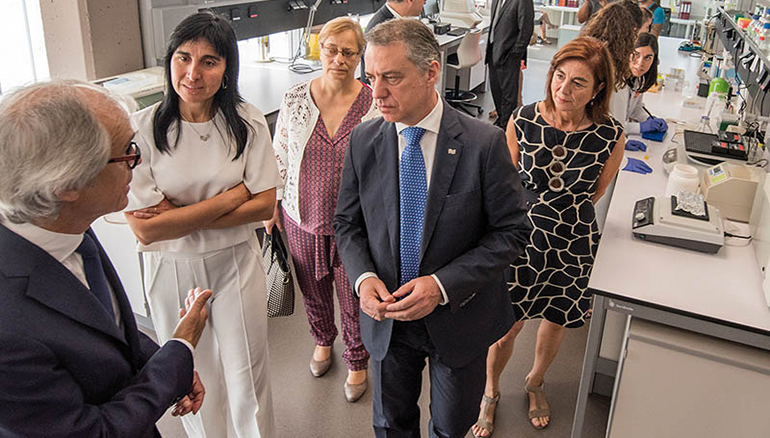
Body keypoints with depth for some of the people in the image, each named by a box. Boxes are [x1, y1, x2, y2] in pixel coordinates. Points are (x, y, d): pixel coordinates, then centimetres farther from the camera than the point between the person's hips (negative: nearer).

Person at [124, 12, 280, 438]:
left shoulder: (247, 123, -8)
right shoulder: (142, 129, -14)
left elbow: (263, 206, -9)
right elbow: (145, 229, -18)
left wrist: (181, 217, -17)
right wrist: (230, 197, -16)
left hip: (235, 262, 1)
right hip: (172, 271, 0)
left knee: (247, 375, 11)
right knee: (193, 376, 18)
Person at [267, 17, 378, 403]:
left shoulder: (375, 104, -11)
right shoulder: (295, 99, -6)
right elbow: (280, 156, 4)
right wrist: (272, 205, 6)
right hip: (303, 219, 2)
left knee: (353, 299, 12)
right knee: (313, 291, 22)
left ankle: (357, 363, 39)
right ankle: (323, 341, 53)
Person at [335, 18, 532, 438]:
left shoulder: (484, 143, -18)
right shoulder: (363, 141, -7)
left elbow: (512, 230, -14)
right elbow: (347, 222, 2)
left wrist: (443, 285, -23)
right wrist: (363, 277, -17)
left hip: (459, 320, -2)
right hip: (386, 317, 3)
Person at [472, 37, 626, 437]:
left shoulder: (611, 137, -15)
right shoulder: (522, 121, -15)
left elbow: (595, 193, 3)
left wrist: (562, 218, 6)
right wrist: (534, 216, 5)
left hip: (573, 247, 1)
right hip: (520, 239, -1)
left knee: (556, 324, 21)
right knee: (505, 326, 9)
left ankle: (535, 383, 54)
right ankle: (491, 393, 40)